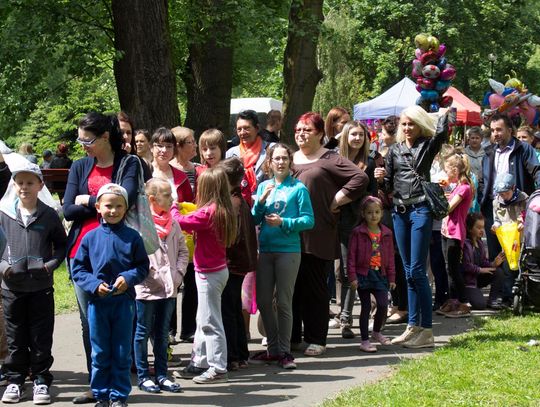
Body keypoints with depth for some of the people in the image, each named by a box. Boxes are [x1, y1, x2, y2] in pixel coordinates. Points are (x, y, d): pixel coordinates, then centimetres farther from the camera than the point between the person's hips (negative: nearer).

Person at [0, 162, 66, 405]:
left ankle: (41, 381, 14)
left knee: (41, 337, 5)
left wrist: (52, 264, -9)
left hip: (41, 286, -1)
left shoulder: (49, 216, -1)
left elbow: (61, 244, 7)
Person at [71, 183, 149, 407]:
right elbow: (78, 269, 3)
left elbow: (143, 267, 3)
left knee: (122, 353, 6)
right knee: (99, 353, 8)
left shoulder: (132, 237, -1)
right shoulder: (90, 237, 1)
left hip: (124, 302, -1)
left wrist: (128, 278, -15)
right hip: (97, 302, 1)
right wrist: (94, 285, -11)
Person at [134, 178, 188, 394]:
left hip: (169, 288, 6)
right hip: (147, 288, -6)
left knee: (162, 333, 13)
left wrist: (178, 274, 2)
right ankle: (143, 376, 12)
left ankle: (161, 374, 21)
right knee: (143, 333, 5)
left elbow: (183, 250, 15)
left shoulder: (173, 223, 8)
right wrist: (152, 276, -16)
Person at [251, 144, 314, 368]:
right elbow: (254, 219, 6)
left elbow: (309, 220, -8)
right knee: (263, 300, 8)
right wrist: (261, 201, -9)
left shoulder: (298, 188, -3)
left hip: (288, 250, -5)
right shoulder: (263, 186, 9)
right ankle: (273, 348, 21)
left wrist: (283, 223, -16)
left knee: (283, 301, 0)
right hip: (265, 250, 5)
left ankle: (284, 351, 8)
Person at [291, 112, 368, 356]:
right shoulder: (290, 159, 16)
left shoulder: (329, 160, 0)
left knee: (315, 288, 0)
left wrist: (335, 201, -7)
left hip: (317, 236, -5)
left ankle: (316, 339, 8)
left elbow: (360, 178, -7)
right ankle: (292, 337, 16)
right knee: (292, 287, 7)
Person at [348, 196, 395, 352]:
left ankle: (376, 332, 23)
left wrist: (391, 277, 10)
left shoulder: (386, 233, 7)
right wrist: (352, 276, -10)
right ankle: (365, 340, 11)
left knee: (383, 305, -3)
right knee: (366, 307, 1)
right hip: (363, 274, -3)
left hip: (380, 274, 3)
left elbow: (390, 256, 11)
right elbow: (351, 255, -5)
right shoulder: (358, 232, -4)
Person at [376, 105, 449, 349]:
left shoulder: (428, 145, 2)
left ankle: (426, 330, -6)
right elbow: (388, 185, 17)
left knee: (417, 271, -10)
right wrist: (381, 178, -3)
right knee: (408, 271, 9)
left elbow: (442, 132, -21)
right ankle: (413, 326, 15)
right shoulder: (395, 150, 15)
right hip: (400, 211, 6)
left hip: (420, 210, -6)